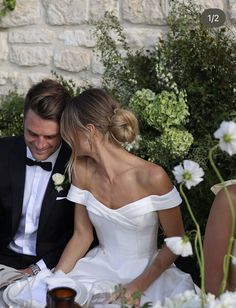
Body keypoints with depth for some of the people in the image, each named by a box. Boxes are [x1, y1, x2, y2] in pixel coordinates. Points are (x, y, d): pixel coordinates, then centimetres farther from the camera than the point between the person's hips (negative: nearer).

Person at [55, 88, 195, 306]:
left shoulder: (152, 177, -20)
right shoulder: (82, 170, -5)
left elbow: (176, 241, -10)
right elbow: (82, 234, 3)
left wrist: (137, 286, -16)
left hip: (147, 273, -3)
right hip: (101, 268, 4)